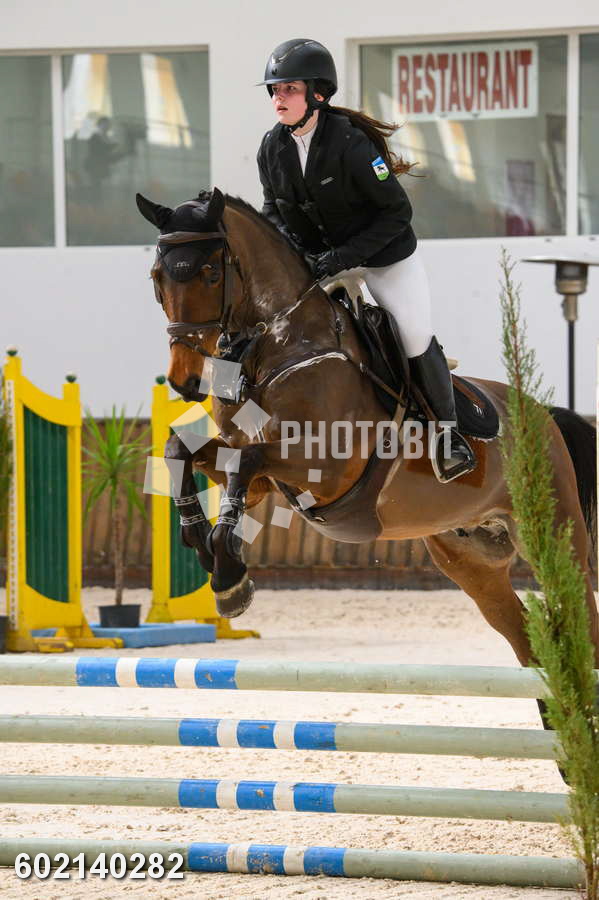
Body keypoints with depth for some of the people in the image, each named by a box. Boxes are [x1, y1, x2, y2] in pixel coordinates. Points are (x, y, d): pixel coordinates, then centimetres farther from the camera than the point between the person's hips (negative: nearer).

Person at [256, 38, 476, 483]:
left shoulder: (350, 145, -30)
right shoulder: (273, 148, -13)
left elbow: (397, 212, -24)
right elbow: (274, 206, 6)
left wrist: (343, 256, -29)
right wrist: (284, 241, -16)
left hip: (385, 255, -5)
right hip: (318, 253, 5)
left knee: (417, 343, -2)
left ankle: (447, 432, 21)